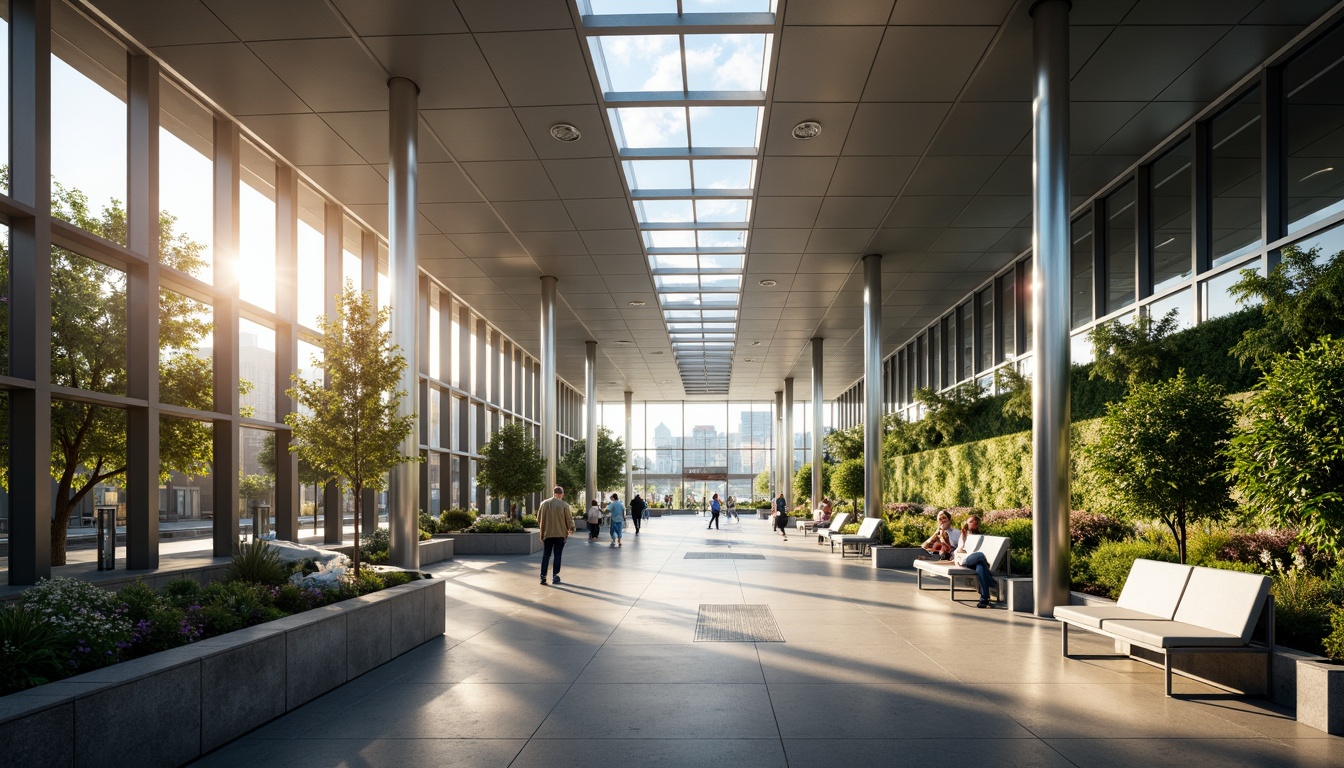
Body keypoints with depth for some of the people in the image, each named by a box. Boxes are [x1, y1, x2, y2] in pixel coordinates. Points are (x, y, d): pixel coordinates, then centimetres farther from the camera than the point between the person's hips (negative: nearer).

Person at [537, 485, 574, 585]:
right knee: (557, 555, 8)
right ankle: (555, 576, 10)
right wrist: (571, 529, 14)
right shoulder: (564, 505, -11)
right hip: (560, 534, -2)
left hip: (546, 534, 2)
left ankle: (543, 576, 4)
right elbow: (569, 519, -6)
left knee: (545, 555, 9)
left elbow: (538, 519, 5)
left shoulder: (544, 504, -2)